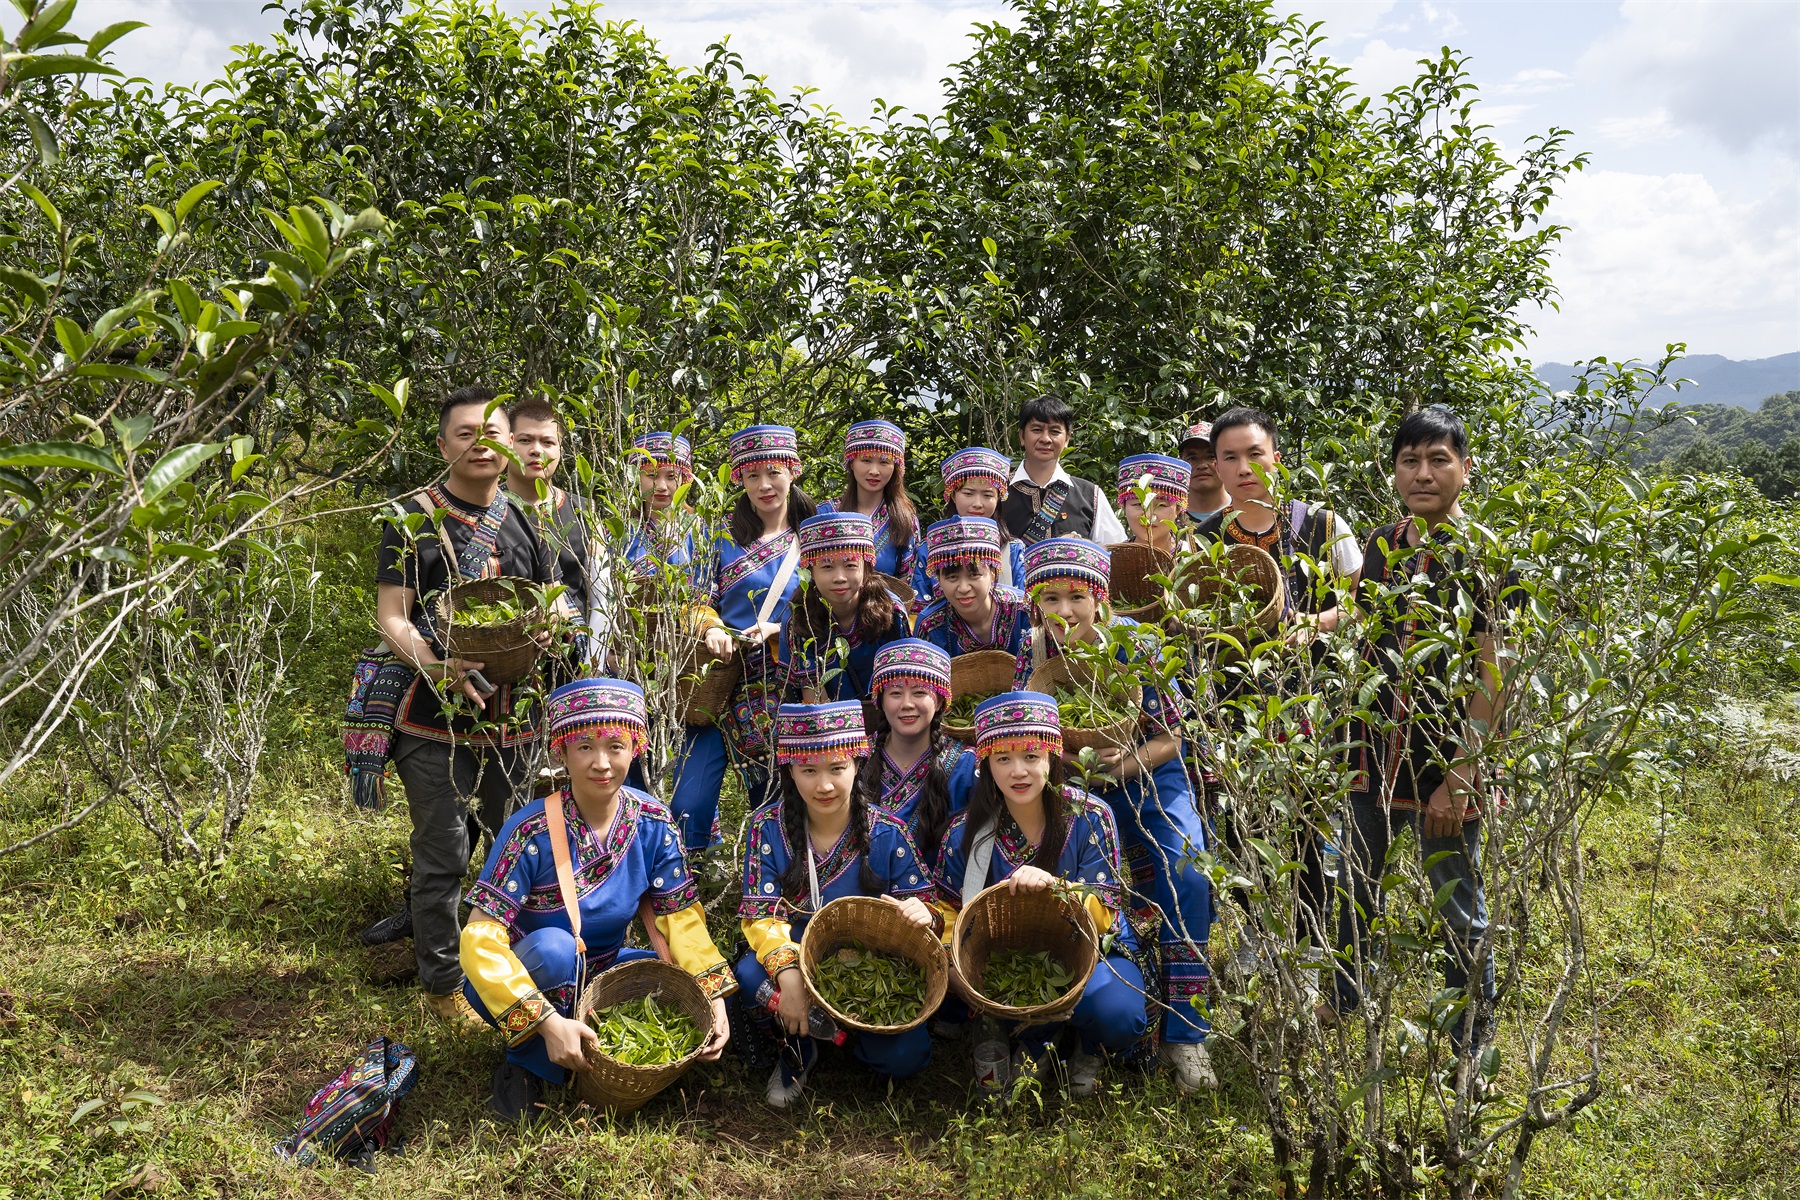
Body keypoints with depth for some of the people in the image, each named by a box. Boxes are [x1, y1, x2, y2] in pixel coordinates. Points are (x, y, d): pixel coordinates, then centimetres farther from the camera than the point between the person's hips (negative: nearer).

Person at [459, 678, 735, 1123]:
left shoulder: (653, 824, -11)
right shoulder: (531, 832, -24)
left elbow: (680, 918, -6)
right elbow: (481, 941, -27)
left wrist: (714, 998, -21)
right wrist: (548, 1022, -37)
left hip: (598, 972, 4)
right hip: (518, 984, -4)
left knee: (692, 996, -19)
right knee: (554, 947, -36)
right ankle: (527, 1063, -11)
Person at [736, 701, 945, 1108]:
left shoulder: (888, 832, -7)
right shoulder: (769, 826, -7)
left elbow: (924, 908, -6)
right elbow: (761, 913, -12)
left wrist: (924, 916, -32)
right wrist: (788, 973, -32)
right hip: (791, 957, 0)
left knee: (906, 1056, -23)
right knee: (750, 976, -34)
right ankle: (799, 1047, 0)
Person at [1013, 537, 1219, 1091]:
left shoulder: (1132, 646, -15)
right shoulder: (1033, 660, -9)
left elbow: (1169, 740, -10)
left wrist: (1119, 766, -27)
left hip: (1150, 783, -2)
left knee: (1186, 880, -23)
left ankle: (1185, 1037, -11)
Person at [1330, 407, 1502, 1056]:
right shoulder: (1382, 545, 5)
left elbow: (1494, 677, -15)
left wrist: (1458, 777, -19)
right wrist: (1352, 744, 12)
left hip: (1445, 759, -5)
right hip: (1376, 752, 6)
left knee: (1458, 910, 7)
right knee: (1354, 884, 19)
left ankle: (1473, 1045, 26)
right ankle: (1344, 1000, 42)